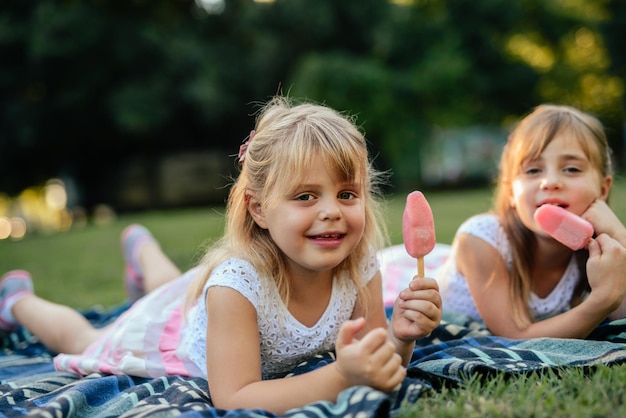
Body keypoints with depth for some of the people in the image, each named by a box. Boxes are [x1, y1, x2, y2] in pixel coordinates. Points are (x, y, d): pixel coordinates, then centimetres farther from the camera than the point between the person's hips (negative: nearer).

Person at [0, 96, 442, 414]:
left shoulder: (360, 266, -33)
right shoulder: (236, 282, -47)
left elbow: (378, 367, -21)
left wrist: (400, 340, -45)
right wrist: (341, 376, -59)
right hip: (172, 328, -4)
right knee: (79, 339, 26)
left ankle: (143, 247, 70)